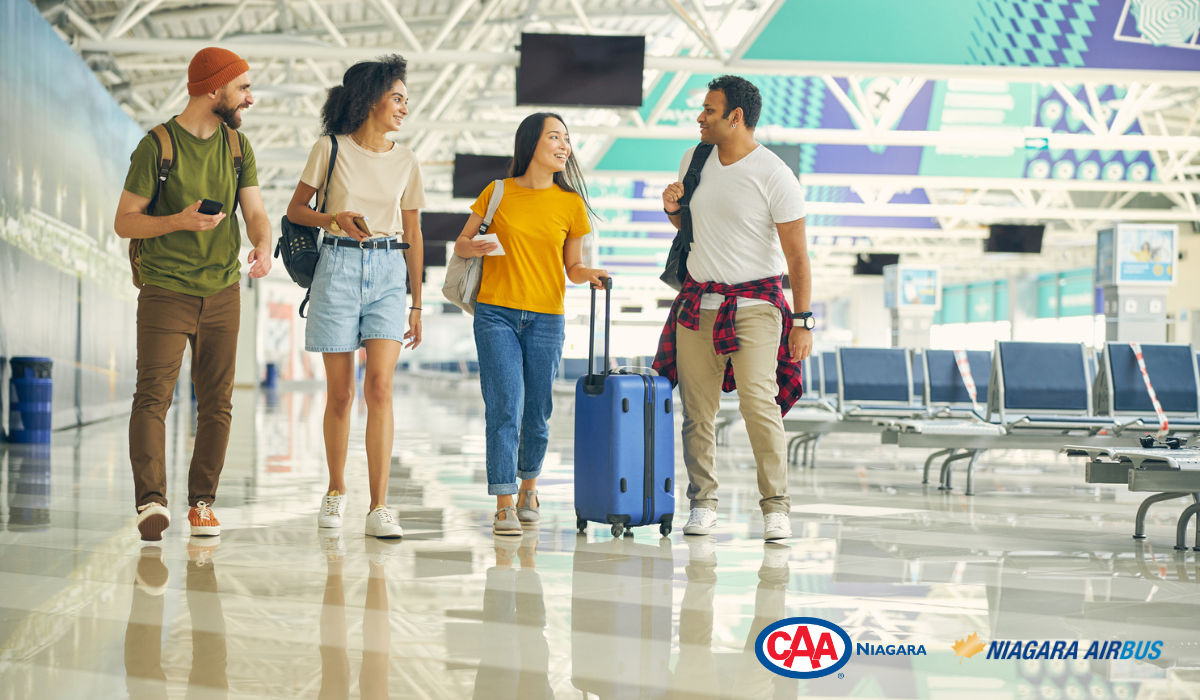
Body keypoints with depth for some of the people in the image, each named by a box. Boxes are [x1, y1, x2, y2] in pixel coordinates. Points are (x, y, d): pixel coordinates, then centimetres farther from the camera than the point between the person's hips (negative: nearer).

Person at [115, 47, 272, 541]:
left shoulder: (237, 146, 9)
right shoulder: (156, 146, -7)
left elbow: (255, 211, 3)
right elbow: (124, 222, -6)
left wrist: (263, 247, -20)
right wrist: (178, 221, -22)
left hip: (223, 292, 5)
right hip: (164, 291, -5)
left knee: (217, 403, 6)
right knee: (153, 396, -14)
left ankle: (202, 502, 15)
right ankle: (151, 500, -20)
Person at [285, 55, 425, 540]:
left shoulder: (406, 163, 8)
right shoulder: (330, 150, 1)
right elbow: (295, 210, 8)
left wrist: (417, 304, 13)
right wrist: (335, 218, -13)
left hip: (388, 271, 1)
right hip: (338, 267, -1)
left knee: (380, 385, -12)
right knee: (340, 393, 3)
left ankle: (379, 508, -12)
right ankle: (336, 490, 23)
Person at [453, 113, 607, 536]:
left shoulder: (570, 203, 6)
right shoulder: (498, 192, 3)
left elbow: (572, 267, 12)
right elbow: (460, 245, 10)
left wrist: (591, 275, -10)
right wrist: (474, 247, -12)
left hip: (546, 319, 2)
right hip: (496, 314, -1)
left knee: (536, 414, 6)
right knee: (505, 405, -12)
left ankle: (529, 487, 32)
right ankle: (504, 505, -8)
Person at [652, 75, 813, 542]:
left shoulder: (774, 176, -9)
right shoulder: (694, 161, 8)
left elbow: (796, 254, -7)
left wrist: (802, 321, -11)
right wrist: (673, 208, 1)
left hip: (754, 302, -5)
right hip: (698, 299, 5)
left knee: (760, 403, -16)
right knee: (697, 409, 2)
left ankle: (775, 509, -8)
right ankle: (702, 503, 13)